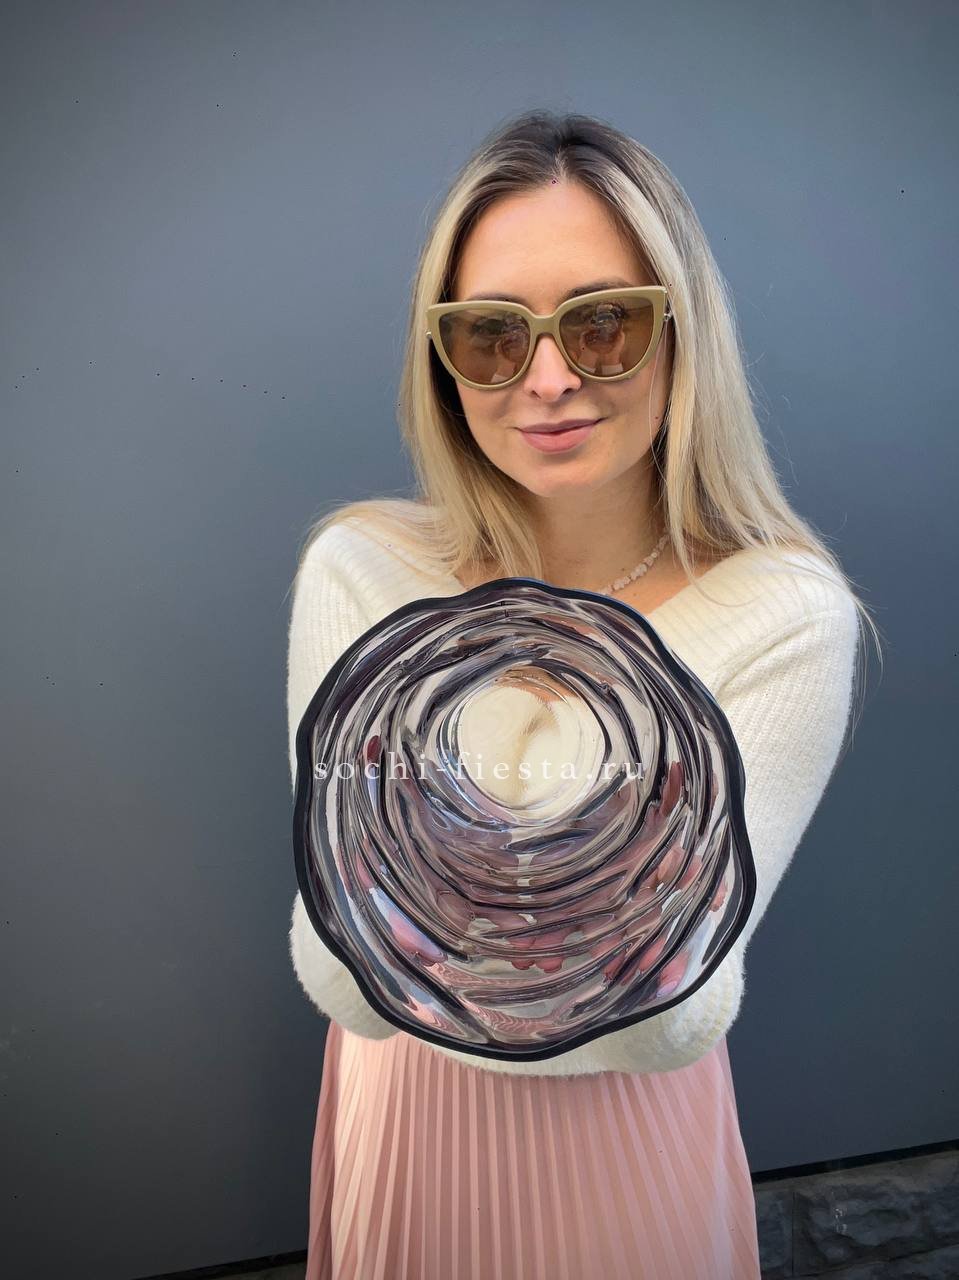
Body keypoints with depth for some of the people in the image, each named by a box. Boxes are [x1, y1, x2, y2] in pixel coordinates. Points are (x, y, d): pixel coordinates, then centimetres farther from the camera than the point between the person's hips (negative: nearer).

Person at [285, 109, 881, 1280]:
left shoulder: (786, 615, -23)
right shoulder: (360, 570, -19)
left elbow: (677, 1028, -24)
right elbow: (349, 993, -23)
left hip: (632, 1133, -1)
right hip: (416, 1107, 2)